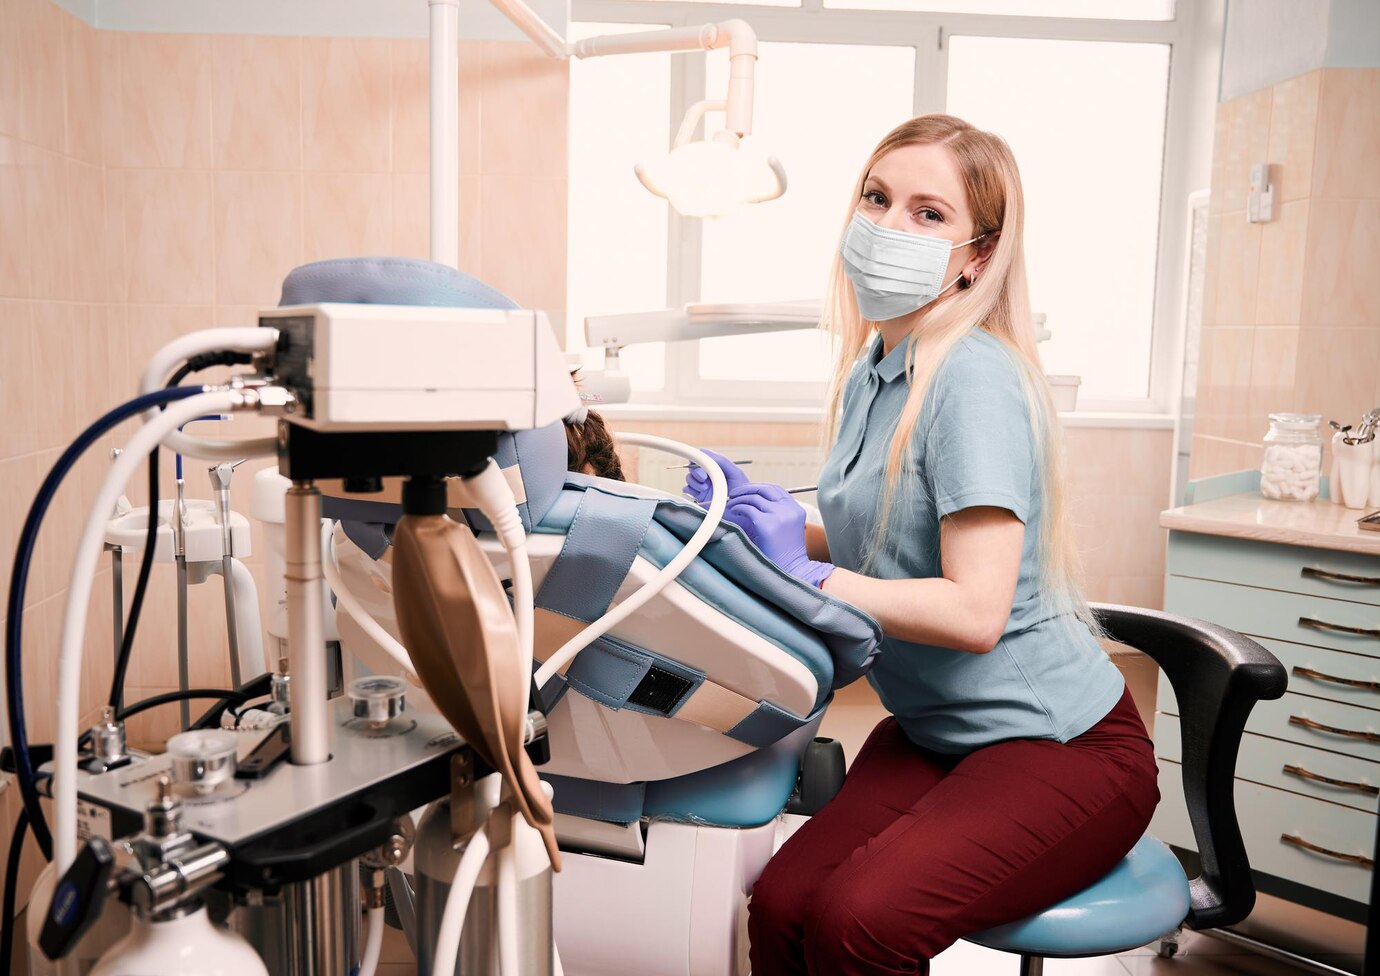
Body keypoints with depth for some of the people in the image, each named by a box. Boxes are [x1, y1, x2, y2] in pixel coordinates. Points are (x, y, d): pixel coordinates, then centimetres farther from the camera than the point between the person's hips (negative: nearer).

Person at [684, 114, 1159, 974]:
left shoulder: (975, 380, -20)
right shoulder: (870, 370, 5)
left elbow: (974, 612, -25)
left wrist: (807, 573, -22)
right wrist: (775, 518, -3)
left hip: (1063, 749, -6)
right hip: (932, 734, 7)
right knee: (780, 905, -13)